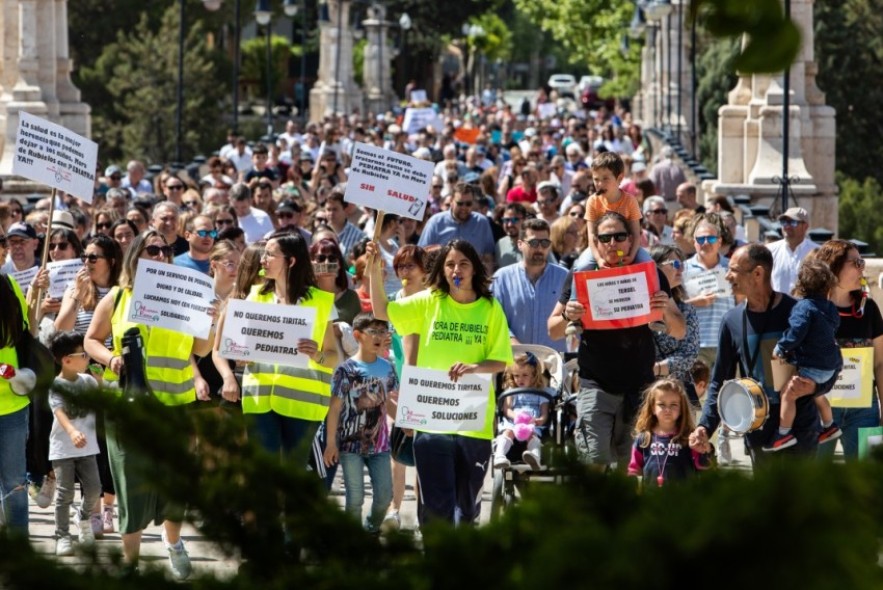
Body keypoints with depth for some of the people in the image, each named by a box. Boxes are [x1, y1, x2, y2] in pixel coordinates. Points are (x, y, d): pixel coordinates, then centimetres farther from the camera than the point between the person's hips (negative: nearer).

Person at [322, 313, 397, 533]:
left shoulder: (387, 368, 4)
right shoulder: (346, 370, -9)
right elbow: (335, 408, -8)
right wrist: (331, 443, -9)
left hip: (379, 444, 4)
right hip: (351, 444, -4)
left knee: (384, 494, 5)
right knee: (355, 498, -3)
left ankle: (372, 530, 27)